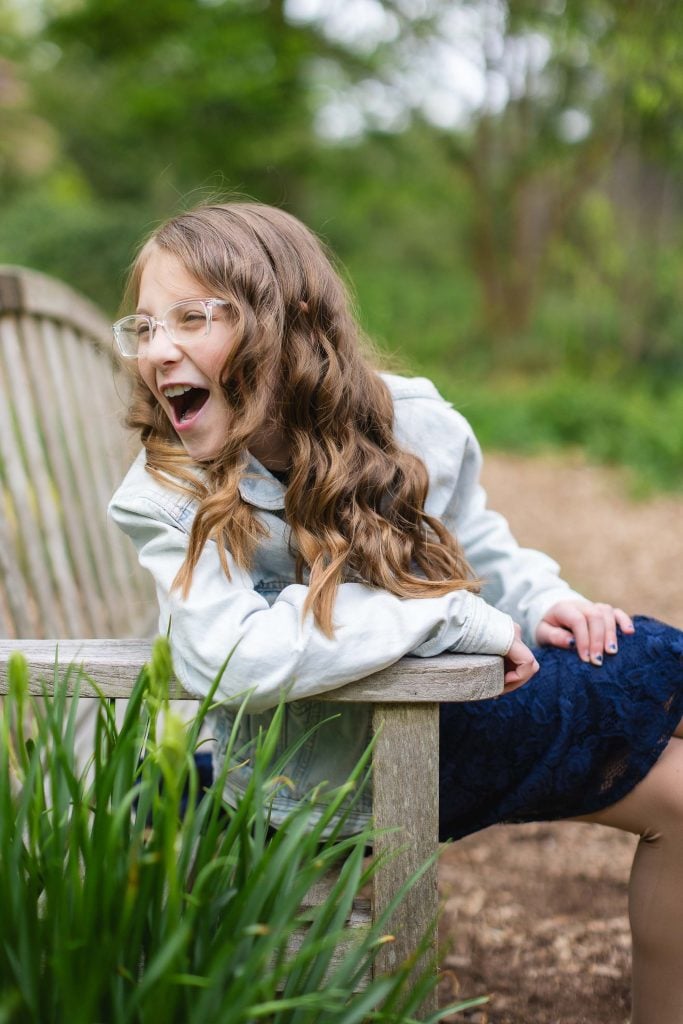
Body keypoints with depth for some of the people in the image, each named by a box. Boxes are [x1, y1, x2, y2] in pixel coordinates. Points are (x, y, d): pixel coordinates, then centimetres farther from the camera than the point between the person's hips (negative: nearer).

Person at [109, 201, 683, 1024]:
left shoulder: (415, 424, -8)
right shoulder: (167, 497, -19)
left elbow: (475, 540, 13)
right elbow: (231, 657, -35)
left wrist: (542, 601, -8)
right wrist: (454, 613, -31)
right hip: (327, 764, -6)